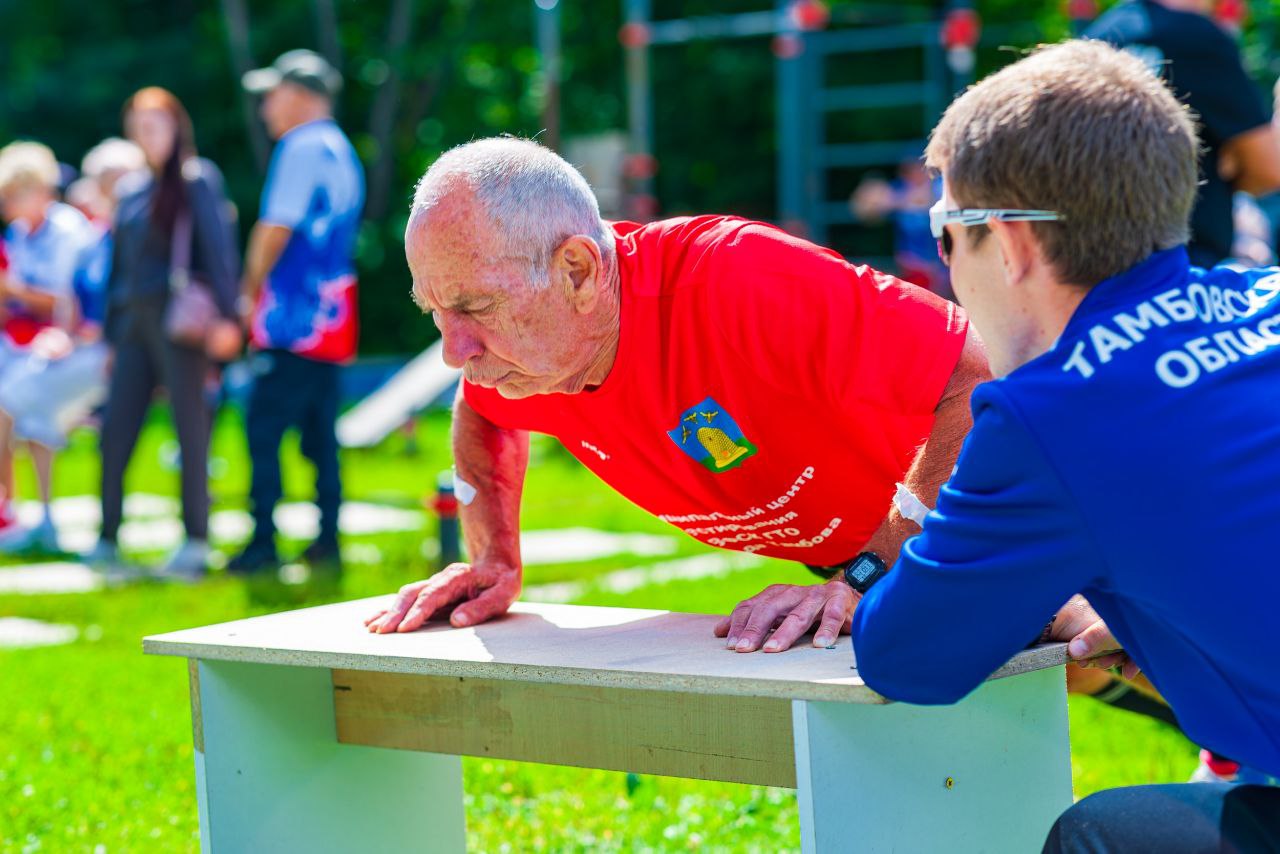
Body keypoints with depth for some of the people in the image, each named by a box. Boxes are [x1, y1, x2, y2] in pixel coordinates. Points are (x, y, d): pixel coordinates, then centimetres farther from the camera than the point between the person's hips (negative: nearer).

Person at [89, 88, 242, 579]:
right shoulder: (132, 193, 19)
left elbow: (218, 247, -8)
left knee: (190, 426, -4)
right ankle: (108, 540, 5)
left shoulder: (196, 181, 0)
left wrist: (224, 315, -17)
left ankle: (196, 543, -2)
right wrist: (112, 336, 17)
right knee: (115, 431, 1)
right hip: (134, 323, 6)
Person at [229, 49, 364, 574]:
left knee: (264, 429, -7)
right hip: (331, 319, 9)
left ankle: (262, 544, -10)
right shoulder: (342, 152, 18)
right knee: (319, 432, 10)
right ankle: (328, 540, 10)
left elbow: (276, 229, -12)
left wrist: (250, 292, 0)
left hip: (294, 315, -9)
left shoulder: (300, 146, -9)